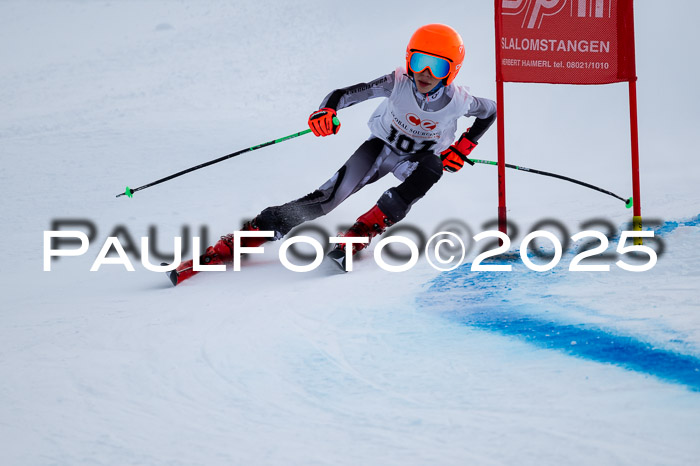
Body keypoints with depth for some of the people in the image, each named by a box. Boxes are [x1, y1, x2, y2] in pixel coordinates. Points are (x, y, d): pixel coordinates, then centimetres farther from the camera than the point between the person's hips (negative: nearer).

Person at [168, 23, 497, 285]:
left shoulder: (457, 100, -22)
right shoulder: (397, 83, -24)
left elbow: (491, 111, -1)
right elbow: (346, 94, -28)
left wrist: (463, 148, -8)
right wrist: (327, 111, -50)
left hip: (417, 160, 1)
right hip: (381, 146, -1)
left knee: (431, 168, -38)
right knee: (329, 196, -21)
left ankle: (361, 232, -30)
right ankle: (238, 242, -22)